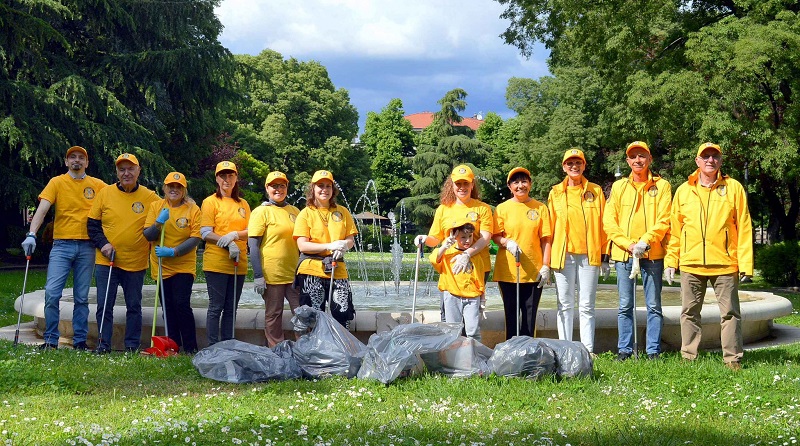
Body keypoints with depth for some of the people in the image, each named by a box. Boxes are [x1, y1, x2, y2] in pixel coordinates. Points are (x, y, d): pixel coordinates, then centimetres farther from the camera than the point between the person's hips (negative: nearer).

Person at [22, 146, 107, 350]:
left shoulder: (98, 185, 8)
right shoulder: (57, 182, 3)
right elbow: (42, 209, -7)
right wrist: (32, 234, -22)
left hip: (87, 247, 1)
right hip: (62, 245, -1)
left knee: (82, 297, 7)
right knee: (52, 293, -10)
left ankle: (80, 340, 13)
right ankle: (51, 340, 0)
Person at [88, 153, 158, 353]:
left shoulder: (150, 197, 0)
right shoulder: (105, 193, 3)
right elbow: (92, 224, 6)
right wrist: (102, 243, -7)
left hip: (136, 263, 0)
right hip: (106, 261, 1)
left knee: (134, 306, 7)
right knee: (104, 305, 2)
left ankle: (132, 345, 16)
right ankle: (103, 344, 11)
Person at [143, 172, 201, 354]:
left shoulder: (193, 209, -3)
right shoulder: (156, 206, 4)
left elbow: (195, 238, -10)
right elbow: (148, 236, 1)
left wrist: (173, 251, -20)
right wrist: (159, 222, -18)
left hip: (184, 266, -3)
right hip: (161, 267, 3)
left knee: (182, 304, -13)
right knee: (168, 308, 6)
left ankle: (191, 349, -5)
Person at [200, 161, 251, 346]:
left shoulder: (243, 204, 15)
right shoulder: (210, 202, 1)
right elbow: (205, 233, -7)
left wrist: (234, 234, -13)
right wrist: (229, 244, -19)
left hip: (238, 264, 5)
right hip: (216, 262, -5)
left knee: (231, 308, 7)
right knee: (216, 307, -5)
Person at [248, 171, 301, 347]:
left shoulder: (294, 211, 13)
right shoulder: (261, 212, -2)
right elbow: (253, 245, -8)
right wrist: (258, 276, -14)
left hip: (295, 273, 5)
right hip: (272, 274, -5)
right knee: (273, 316, 4)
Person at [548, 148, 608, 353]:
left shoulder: (595, 191, 7)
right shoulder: (555, 193, 9)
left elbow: (603, 224, 7)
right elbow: (550, 227, 9)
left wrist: (604, 256, 3)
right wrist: (547, 260, 4)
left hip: (589, 255, 0)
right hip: (563, 255, 1)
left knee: (586, 306, 1)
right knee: (565, 305, 3)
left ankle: (588, 350, 5)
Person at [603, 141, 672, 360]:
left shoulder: (662, 186, 6)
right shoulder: (619, 186, 11)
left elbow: (664, 220, -2)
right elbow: (609, 221, 5)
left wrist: (645, 241, -16)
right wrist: (628, 244, -8)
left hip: (652, 253, -2)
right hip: (623, 254, 2)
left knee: (654, 305, 1)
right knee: (625, 306, 4)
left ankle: (654, 350, 7)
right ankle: (624, 349, 10)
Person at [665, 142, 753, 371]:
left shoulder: (734, 188, 3)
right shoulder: (683, 191, 9)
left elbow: (744, 227, 1)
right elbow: (674, 228, 11)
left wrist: (745, 262, -6)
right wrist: (671, 260, 5)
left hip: (725, 264, -2)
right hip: (691, 264, 2)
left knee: (730, 312, 2)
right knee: (689, 312, 7)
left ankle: (732, 359, 8)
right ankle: (688, 357, 15)